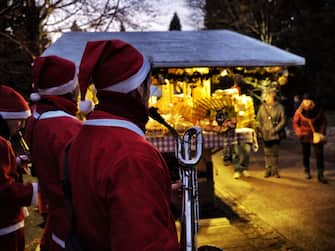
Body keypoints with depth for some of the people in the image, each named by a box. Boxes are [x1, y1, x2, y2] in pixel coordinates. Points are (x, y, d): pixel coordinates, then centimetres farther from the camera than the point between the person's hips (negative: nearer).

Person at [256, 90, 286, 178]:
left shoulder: (279, 107, -3)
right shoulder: (262, 107, 4)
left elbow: (283, 120, -4)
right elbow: (258, 119, 8)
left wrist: (275, 129, -12)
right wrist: (261, 129, -4)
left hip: (275, 135, -2)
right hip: (265, 135, 2)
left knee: (275, 154, 6)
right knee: (267, 153, 7)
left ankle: (275, 170, 17)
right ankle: (268, 170, 16)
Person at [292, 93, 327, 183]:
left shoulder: (318, 110, -11)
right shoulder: (300, 111, -12)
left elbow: (324, 121, 1)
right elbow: (295, 122, -2)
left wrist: (322, 132, -7)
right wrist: (299, 133, -12)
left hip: (316, 135, 0)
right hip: (305, 135, 1)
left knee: (319, 154, -7)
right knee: (306, 154, 12)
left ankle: (320, 175, -3)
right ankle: (307, 171, 31)